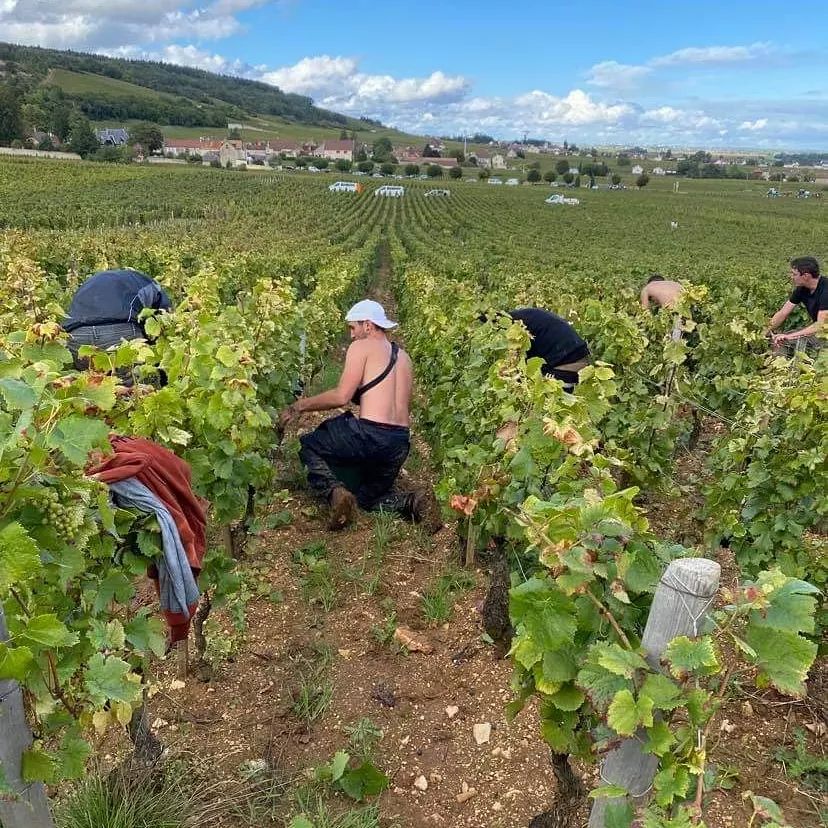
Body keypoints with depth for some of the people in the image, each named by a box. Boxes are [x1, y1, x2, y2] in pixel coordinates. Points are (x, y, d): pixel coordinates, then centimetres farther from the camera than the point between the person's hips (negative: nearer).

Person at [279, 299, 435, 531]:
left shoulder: (361, 347, 0)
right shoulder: (404, 357, 21)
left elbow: (341, 396, -10)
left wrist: (300, 406, 0)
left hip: (369, 436, -7)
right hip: (400, 444, 7)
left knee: (308, 445, 15)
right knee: (370, 497, 27)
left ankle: (335, 491, -11)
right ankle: (413, 503, -3)